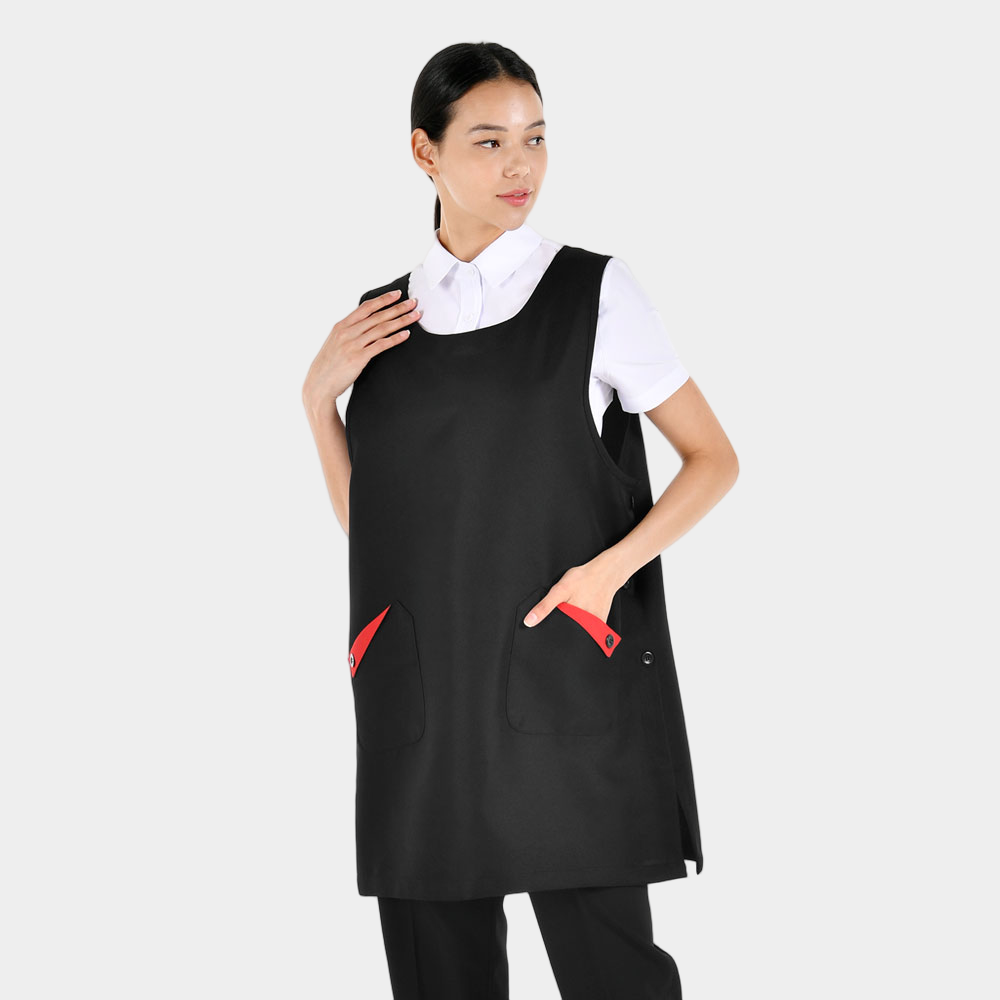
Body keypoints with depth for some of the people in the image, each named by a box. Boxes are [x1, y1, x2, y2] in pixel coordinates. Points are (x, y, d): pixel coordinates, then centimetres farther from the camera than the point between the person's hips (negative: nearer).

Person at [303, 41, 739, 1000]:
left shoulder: (596, 293, 1)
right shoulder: (379, 322, 11)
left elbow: (714, 460, 4)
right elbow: (366, 521, 14)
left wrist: (611, 567, -10)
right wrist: (318, 397, 1)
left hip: (567, 686, -3)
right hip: (423, 695, 3)